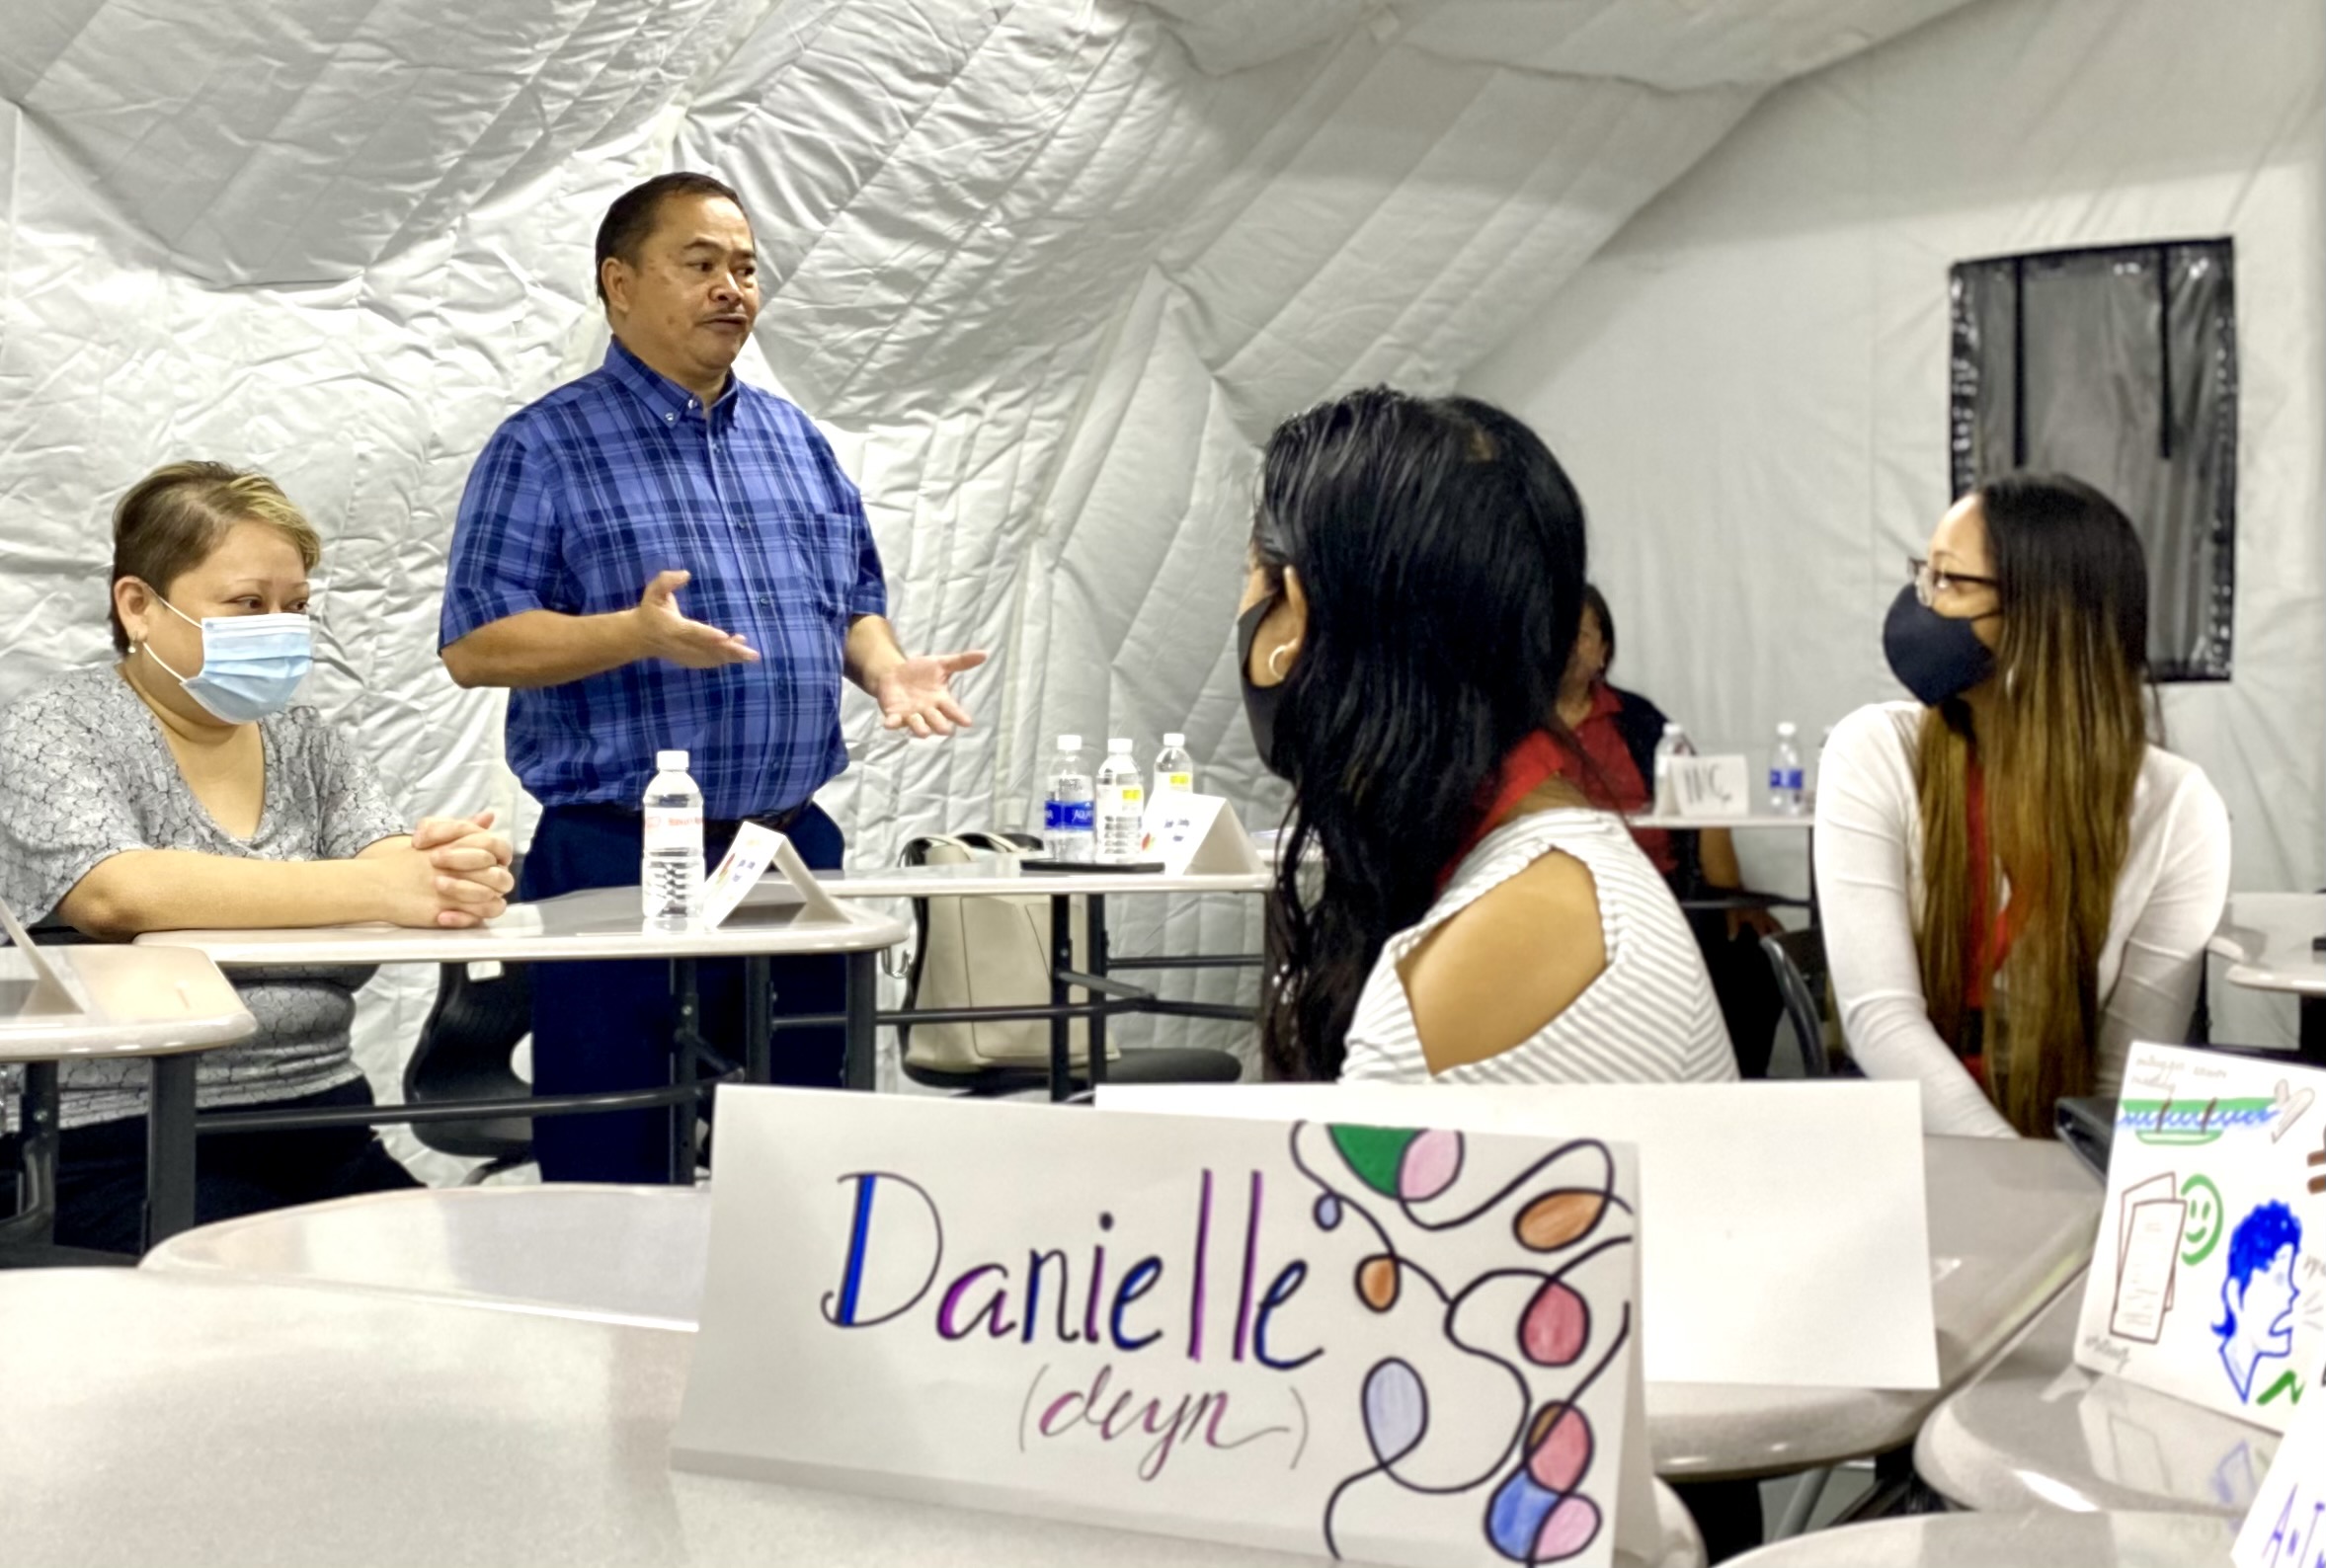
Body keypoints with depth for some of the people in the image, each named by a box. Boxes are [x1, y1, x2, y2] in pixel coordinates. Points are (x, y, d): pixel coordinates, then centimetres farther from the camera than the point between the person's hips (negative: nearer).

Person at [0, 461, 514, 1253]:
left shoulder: (307, 743, 15)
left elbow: (401, 874, -1)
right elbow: (120, 896, -20)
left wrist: (460, 871, -26)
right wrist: (381, 888, -28)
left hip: (329, 1136, 5)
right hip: (128, 1152, -5)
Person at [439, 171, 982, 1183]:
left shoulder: (796, 440, 15)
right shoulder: (544, 448, -3)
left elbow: (856, 602, 21)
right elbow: (474, 645, -9)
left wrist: (887, 671, 0)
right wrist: (636, 633, -23)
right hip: (619, 860, -5)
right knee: (612, 1166, 0)